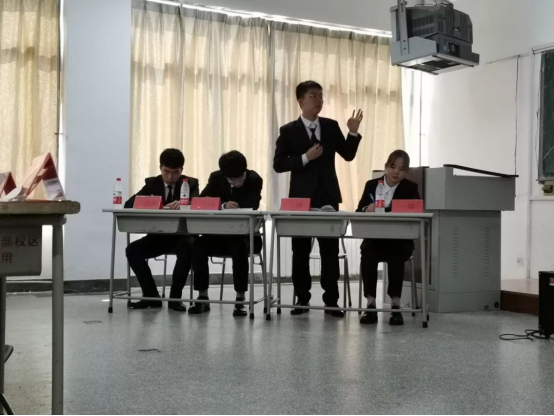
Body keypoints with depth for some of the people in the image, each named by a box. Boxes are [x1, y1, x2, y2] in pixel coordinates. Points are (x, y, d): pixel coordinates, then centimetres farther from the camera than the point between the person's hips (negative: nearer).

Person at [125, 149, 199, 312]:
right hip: (159, 235, 3)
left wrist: (183, 203, -48)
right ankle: (151, 296, -8)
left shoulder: (191, 183, -2)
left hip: (182, 235, -3)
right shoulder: (152, 183, 4)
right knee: (132, 250, -21)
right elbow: (129, 204, -6)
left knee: (187, 250, -36)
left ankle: (175, 297, -21)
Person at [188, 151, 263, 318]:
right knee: (198, 246, -25)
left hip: (244, 233, -3)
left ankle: (240, 300, -27)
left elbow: (252, 206, -24)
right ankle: (202, 298, -16)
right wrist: (223, 205, -31)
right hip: (219, 234, 3)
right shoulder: (216, 178, -2)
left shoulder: (255, 179, -10)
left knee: (240, 249, -37)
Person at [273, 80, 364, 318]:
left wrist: (353, 132, -8)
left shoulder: (331, 127, 8)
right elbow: (279, 165, -7)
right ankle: (302, 298, 16)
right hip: (302, 198, -2)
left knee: (330, 249, 3)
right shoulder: (289, 131, -2)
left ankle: (331, 300, 9)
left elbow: (348, 155, 6)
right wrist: (305, 157, -17)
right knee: (301, 250, 5)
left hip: (328, 196, 2)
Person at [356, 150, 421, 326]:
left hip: (400, 241, -1)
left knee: (396, 256, -34)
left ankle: (396, 306, -29)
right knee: (367, 254, -32)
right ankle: (370, 305, -30)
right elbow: (358, 212, 2)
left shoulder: (411, 188, 5)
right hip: (374, 239, 1)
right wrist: (367, 210, -23)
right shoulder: (371, 185, 8)